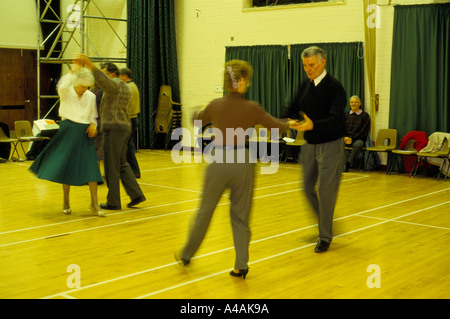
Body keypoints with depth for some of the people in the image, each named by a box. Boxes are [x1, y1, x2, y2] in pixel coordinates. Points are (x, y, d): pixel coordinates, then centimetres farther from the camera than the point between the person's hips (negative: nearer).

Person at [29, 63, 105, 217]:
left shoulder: (91, 96, 8)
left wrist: (93, 125, -5)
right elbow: (62, 86, -29)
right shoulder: (66, 92, -3)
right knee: (66, 166, 3)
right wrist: (73, 71, -28)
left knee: (91, 167, -4)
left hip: (85, 134, 3)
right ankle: (66, 202, 19)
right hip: (68, 131, -3)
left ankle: (94, 204, 3)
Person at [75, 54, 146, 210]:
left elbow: (103, 80, -32)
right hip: (125, 126, 10)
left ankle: (113, 202, 2)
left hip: (113, 127, -10)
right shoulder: (125, 87, 21)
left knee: (111, 166, -3)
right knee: (122, 164, 15)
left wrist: (90, 65, -43)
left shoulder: (115, 84, -11)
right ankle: (136, 194, 10)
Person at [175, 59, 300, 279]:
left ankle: (186, 255, 30)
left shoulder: (215, 105, -4)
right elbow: (275, 125, 9)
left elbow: (197, 120, 16)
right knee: (240, 215, 11)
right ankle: (241, 266, 11)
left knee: (205, 211, 15)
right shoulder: (251, 108, -7)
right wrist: (289, 123, 31)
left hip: (219, 162, 0)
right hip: (242, 162, 0)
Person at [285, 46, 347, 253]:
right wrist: (298, 120, -7)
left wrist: (313, 125, -38)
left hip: (330, 145, -7)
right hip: (309, 144, 7)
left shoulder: (334, 87, -15)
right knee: (308, 187, 10)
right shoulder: (305, 86, 7)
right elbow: (292, 109, 15)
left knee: (325, 191, -4)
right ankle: (325, 222, 31)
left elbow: (337, 120, -25)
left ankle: (325, 236, 8)